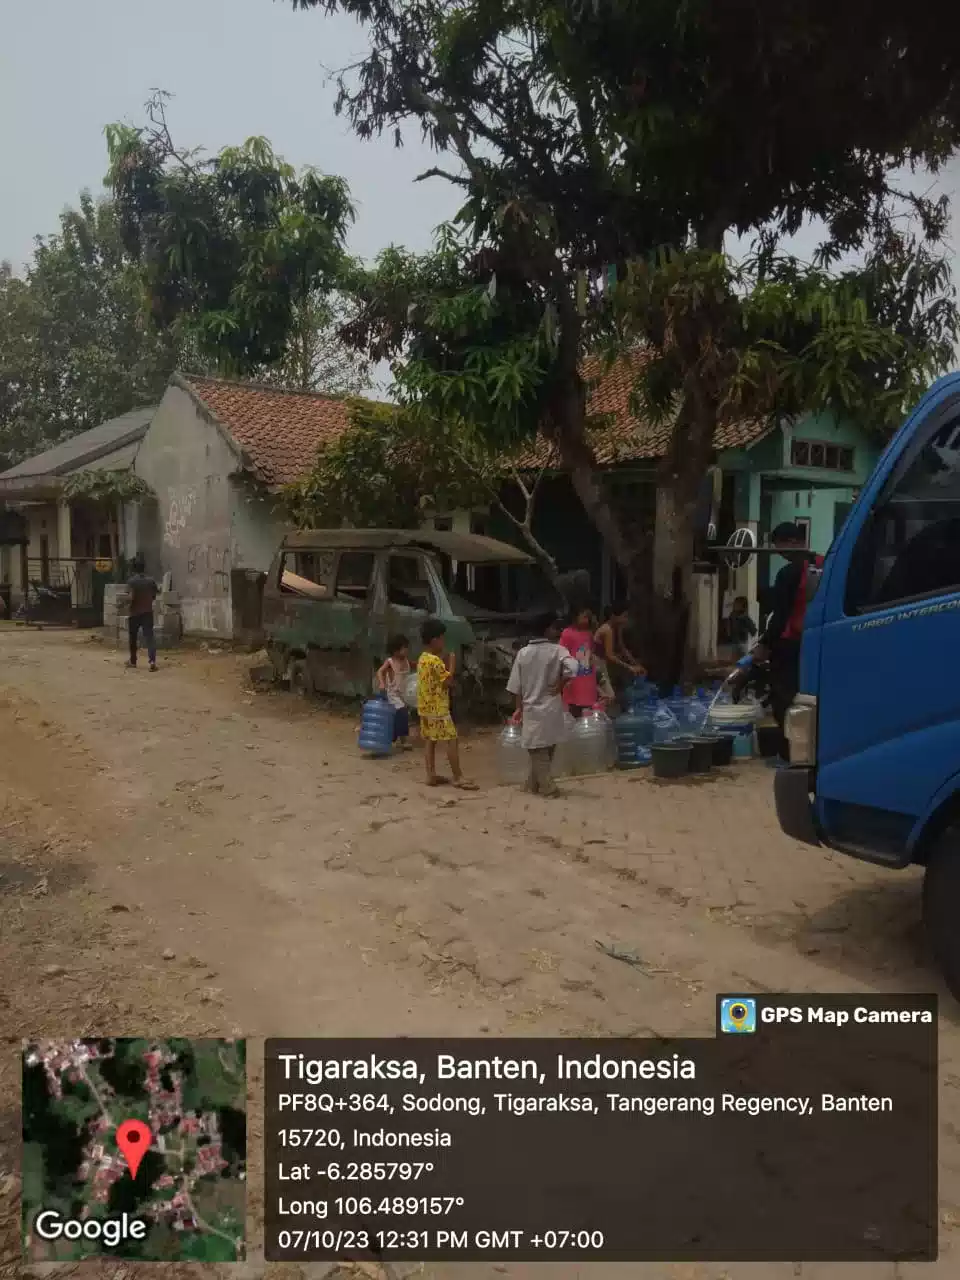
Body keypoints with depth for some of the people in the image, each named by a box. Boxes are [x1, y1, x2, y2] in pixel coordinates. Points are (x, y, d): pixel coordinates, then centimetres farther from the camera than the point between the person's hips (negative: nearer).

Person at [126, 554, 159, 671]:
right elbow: (154, 596, 8)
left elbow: (131, 597, -18)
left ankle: (133, 661, 29)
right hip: (148, 612, 2)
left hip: (135, 613, -2)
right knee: (149, 636, -6)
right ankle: (152, 661, -24)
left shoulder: (131, 581, -10)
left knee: (133, 638, 16)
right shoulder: (150, 581, 2)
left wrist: (128, 604, 2)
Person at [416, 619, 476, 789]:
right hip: (438, 708, -10)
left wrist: (444, 661, 13)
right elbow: (448, 681, -17)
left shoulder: (422, 659, 11)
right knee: (451, 741, -5)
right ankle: (458, 777, -3)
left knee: (430, 742, 10)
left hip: (425, 707, 10)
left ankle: (431, 776, 12)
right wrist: (452, 662, -7)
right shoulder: (435, 660, -19)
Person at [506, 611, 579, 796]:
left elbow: (516, 686, 4)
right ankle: (535, 784, 23)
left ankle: (546, 786, 6)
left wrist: (519, 708, 15)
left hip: (531, 709, 1)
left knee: (537, 750, 9)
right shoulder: (558, 650, -7)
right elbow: (573, 667, -28)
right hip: (551, 708, -1)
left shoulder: (523, 652, 3)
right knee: (547, 749, 16)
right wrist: (560, 684, -12)